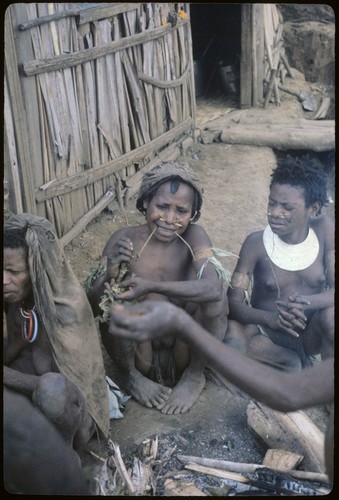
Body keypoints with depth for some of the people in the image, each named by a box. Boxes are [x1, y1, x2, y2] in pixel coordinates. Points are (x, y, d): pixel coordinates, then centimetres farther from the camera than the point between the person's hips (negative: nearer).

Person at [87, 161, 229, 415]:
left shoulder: (194, 236, -14)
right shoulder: (124, 239, -13)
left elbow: (214, 287, -33)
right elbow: (91, 306, -16)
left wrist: (151, 286, -43)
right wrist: (109, 276, -36)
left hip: (183, 348, 0)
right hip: (138, 350, 1)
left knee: (212, 296, -24)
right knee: (116, 298, -26)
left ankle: (194, 375, 0)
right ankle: (130, 374, 1)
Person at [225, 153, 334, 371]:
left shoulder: (325, 230, -11)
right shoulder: (256, 243, -15)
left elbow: (333, 290, -16)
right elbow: (233, 303, -18)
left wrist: (306, 303, -39)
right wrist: (269, 317, -38)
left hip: (312, 334, 0)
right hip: (268, 334, 0)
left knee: (330, 315, -32)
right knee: (232, 333, -32)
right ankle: (291, 363, -5)